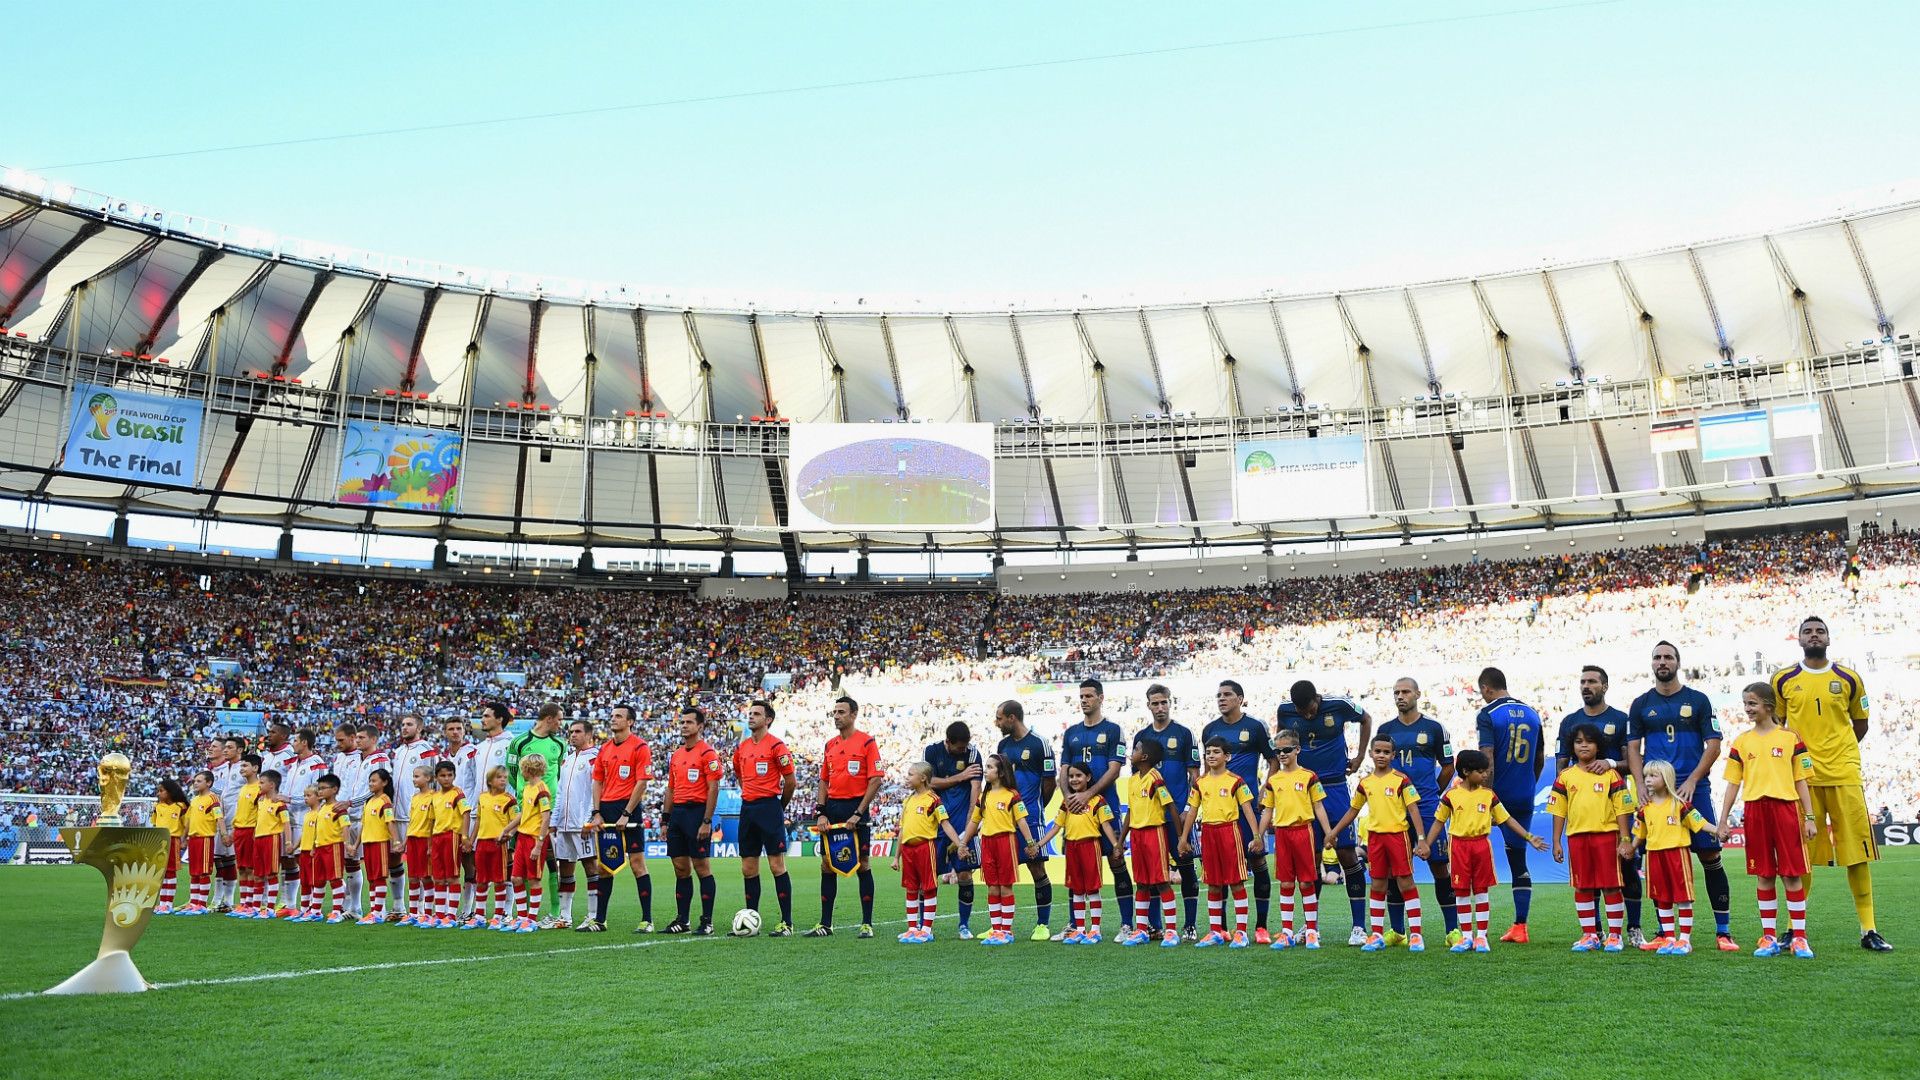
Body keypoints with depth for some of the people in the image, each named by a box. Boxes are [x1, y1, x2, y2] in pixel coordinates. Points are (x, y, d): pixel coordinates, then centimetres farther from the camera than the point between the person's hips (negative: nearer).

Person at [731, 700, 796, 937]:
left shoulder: (776, 746, -8)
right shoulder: (742, 747, 12)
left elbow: (790, 781, -5)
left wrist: (779, 807, 4)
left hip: (769, 808, -7)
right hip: (747, 808, 7)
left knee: (777, 865, -5)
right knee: (748, 869, 9)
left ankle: (786, 923, -1)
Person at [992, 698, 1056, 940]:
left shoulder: (1039, 744, -8)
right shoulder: (1003, 745, 12)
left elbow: (1049, 782, -3)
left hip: (1030, 818, -6)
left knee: (1037, 869, -1)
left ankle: (1043, 924, 8)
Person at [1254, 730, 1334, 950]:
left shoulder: (1308, 777, 0)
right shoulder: (1273, 780, 9)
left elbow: (1319, 807, 2)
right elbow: (1267, 811, 14)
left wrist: (1329, 833, -4)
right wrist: (1258, 837, 9)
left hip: (1303, 830, -3)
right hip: (1281, 832, 3)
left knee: (1306, 882, 0)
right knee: (1285, 884, 6)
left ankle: (1311, 931, 8)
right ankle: (1286, 932, 11)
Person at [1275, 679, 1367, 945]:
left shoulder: (1338, 706, -10)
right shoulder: (1285, 711, -4)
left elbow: (1366, 720, 10)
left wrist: (1359, 756, 7)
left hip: (1335, 789, -2)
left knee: (1347, 853, -5)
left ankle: (1359, 926, 0)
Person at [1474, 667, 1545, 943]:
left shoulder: (1487, 715, -9)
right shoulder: (1532, 714, 11)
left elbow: (1487, 759, -18)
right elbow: (1540, 762, 19)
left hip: (1497, 795, -5)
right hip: (1524, 800, 5)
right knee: (1519, 860, 9)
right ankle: (1519, 926, 9)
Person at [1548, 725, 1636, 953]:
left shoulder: (1611, 775, 2)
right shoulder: (1565, 777, 7)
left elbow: (1622, 809, 1)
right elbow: (1559, 811, 8)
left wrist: (1625, 839, -5)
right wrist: (1557, 842, 4)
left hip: (1606, 834, -2)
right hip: (1576, 837, 2)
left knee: (1611, 886, 1)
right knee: (1582, 887, 7)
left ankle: (1614, 935, 9)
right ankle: (1589, 935, 16)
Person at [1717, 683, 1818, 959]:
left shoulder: (1790, 738, 3)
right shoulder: (1741, 742, 10)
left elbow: (1801, 780, 5)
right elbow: (1733, 783, 10)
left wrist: (1809, 817, -1)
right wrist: (1723, 821, 8)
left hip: (1785, 808, -2)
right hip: (1755, 811, 2)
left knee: (1792, 874, -1)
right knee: (1763, 876, 6)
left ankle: (1799, 937, 5)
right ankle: (1769, 937, 12)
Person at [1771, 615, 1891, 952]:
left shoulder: (1849, 679, 7)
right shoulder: (1783, 681, 6)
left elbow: (1860, 725, 17)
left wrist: (1836, 751, 9)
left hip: (1844, 775, 0)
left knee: (1858, 854, 0)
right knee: (1800, 855, 3)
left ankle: (1869, 930, 7)